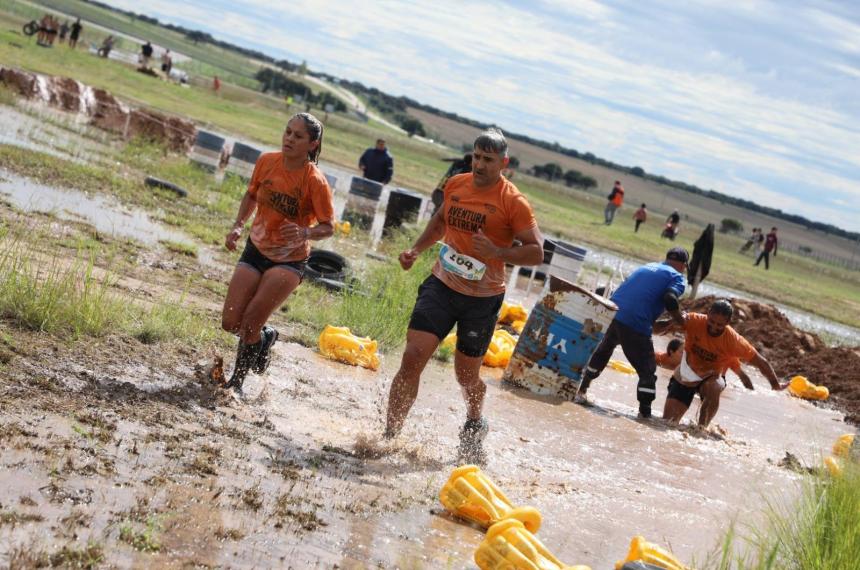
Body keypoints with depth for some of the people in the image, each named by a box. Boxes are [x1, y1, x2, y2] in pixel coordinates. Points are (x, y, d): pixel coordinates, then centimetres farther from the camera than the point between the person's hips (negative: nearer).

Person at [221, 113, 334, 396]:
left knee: (250, 320, -14)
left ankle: (236, 381, 8)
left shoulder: (315, 181, -20)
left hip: (289, 261, -5)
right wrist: (238, 226, -1)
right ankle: (264, 336, 33)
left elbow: (328, 227, -14)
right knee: (230, 322, -2)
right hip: (256, 250, 5)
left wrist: (305, 233, -34)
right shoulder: (267, 161, -7)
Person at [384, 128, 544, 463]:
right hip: (442, 285, 3)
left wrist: (497, 252, -26)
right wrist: (416, 250, 10)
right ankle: (389, 436, -3)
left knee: (466, 376, 11)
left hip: (482, 299, -3)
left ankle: (474, 428, 43)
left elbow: (536, 252, -11)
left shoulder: (513, 202, -12)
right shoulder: (456, 185, 3)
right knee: (412, 358, -11)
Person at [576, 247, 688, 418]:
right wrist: (680, 321, 3)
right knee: (647, 370, 5)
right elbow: (670, 299, -13)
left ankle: (581, 391, 36)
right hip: (636, 326, -6)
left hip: (610, 314, 6)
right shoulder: (677, 277, 6)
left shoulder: (647, 267, 26)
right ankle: (644, 413, 2)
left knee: (601, 353, 29)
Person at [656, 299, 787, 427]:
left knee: (714, 387, -37)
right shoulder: (694, 321, -25)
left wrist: (776, 385, -12)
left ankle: (701, 428, -24)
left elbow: (761, 362, -14)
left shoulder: (734, 341, -25)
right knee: (668, 422, -5)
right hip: (684, 378, 1)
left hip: (711, 378, -1)